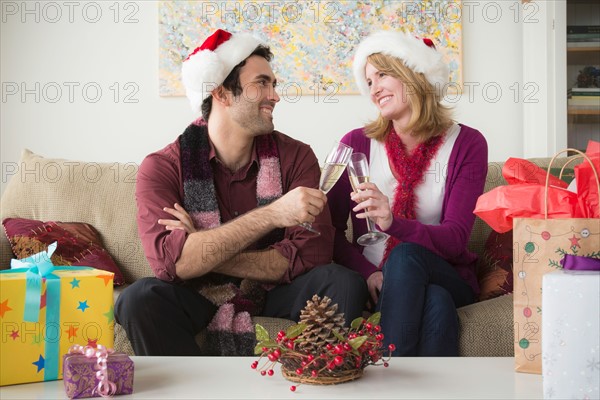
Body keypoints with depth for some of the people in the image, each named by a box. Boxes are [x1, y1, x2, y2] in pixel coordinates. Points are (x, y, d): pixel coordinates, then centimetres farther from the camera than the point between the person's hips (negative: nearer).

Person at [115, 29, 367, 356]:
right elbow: (169, 260, -26)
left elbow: (311, 253, -17)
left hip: (273, 292, 1)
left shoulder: (295, 157, -7)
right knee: (140, 299, -30)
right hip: (199, 296, -1)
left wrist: (202, 257, -22)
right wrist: (272, 214, -35)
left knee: (343, 283, -25)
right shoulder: (162, 168, -11)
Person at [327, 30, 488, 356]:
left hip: (447, 278, 1)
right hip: (372, 282, 0)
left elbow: (455, 238, -12)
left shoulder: (466, 144, -1)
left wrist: (394, 223, -31)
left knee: (406, 256, -34)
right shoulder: (357, 143, 2)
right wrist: (367, 272, -19)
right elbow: (330, 229, 1)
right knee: (436, 303, -34)